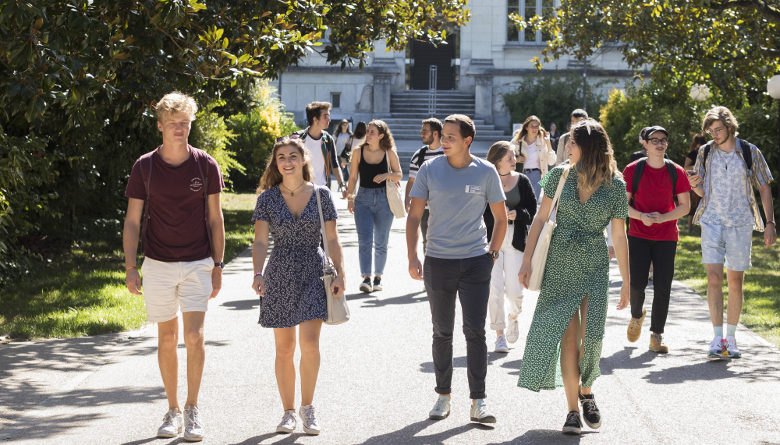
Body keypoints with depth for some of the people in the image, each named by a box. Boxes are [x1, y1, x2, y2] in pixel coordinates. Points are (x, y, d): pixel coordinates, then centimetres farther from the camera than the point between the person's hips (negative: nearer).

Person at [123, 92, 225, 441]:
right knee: (167, 338, 7)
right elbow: (132, 220, 1)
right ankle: (173, 410, 18)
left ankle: (193, 410, 2)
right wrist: (130, 266, -6)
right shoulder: (145, 167, -2)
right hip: (158, 265, 1)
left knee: (194, 335, -10)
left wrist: (218, 265, 1)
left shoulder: (206, 165, -1)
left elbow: (215, 218, 4)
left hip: (197, 264, -1)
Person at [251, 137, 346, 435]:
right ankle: (289, 412, 17)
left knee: (309, 343, -12)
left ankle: (307, 407, 5)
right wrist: (258, 273, -18)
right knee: (284, 348, 5)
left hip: (313, 273, -1)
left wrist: (340, 273, -5)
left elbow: (332, 240, 4)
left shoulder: (321, 195, 2)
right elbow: (260, 241, -3)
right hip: (280, 276, 1)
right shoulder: (268, 198, 1)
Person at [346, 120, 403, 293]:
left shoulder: (390, 153, 0)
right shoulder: (358, 152, 3)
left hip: (384, 199, 0)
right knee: (364, 239, -12)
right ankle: (366, 278, -15)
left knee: (381, 242, 6)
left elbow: (399, 175, 7)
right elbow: (353, 177, 9)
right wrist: (349, 197, 6)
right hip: (363, 198, 0)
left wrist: (387, 175, -13)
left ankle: (378, 278, 19)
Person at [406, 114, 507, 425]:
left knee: (475, 331, -5)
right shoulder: (429, 170, 0)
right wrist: (412, 257, -4)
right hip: (438, 261, 1)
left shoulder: (486, 172, -1)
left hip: (476, 262, -1)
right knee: (442, 332, 10)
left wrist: (492, 253, 2)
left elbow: (500, 218, 9)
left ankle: (478, 402, 0)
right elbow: (414, 216, 3)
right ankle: (443, 396, 22)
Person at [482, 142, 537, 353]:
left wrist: (517, 213, -13)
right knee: (494, 290, -5)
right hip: (491, 240, -1)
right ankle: (499, 335, 8)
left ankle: (513, 317, 30)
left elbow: (532, 211, 6)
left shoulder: (522, 181, 6)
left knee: (514, 290, -5)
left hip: (515, 240, 1)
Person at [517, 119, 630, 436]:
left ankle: (586, 393, 18)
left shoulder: (615, 185, -3)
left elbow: (619, 236, 0)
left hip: (594, 266, -1)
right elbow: (540, 219, 5)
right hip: (560, 265, 1)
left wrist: (626, 280, 1)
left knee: (590, 335, -10)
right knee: (568, 336, -2)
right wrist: (527, 260, 0)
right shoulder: (560, 175, 1)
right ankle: (573, 410, 5)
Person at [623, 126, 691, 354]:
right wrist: (641, 216, -18)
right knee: (637, 283, -8)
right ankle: (637, 316, 25)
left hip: (667, 236, 1)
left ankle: (656, 336, 6)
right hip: (639, 235, -1)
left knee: (662, 287, -2)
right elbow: (624, 204, 1)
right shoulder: (633, 170, 0)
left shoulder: (676, 172, 2)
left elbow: (684, 206, 3)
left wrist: (662, 217, -13)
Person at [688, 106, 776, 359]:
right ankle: (717, 340, -8)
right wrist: (695, 185, -13)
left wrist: (770, 223, -2)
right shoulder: (705, 152, 4)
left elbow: (764, 189, 4)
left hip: (740, 224, -1)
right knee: (714, 279, -10)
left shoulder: (749, 152, -1)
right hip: (712, 222, 1)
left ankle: (731, 338, 15)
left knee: (735, 283, 4)